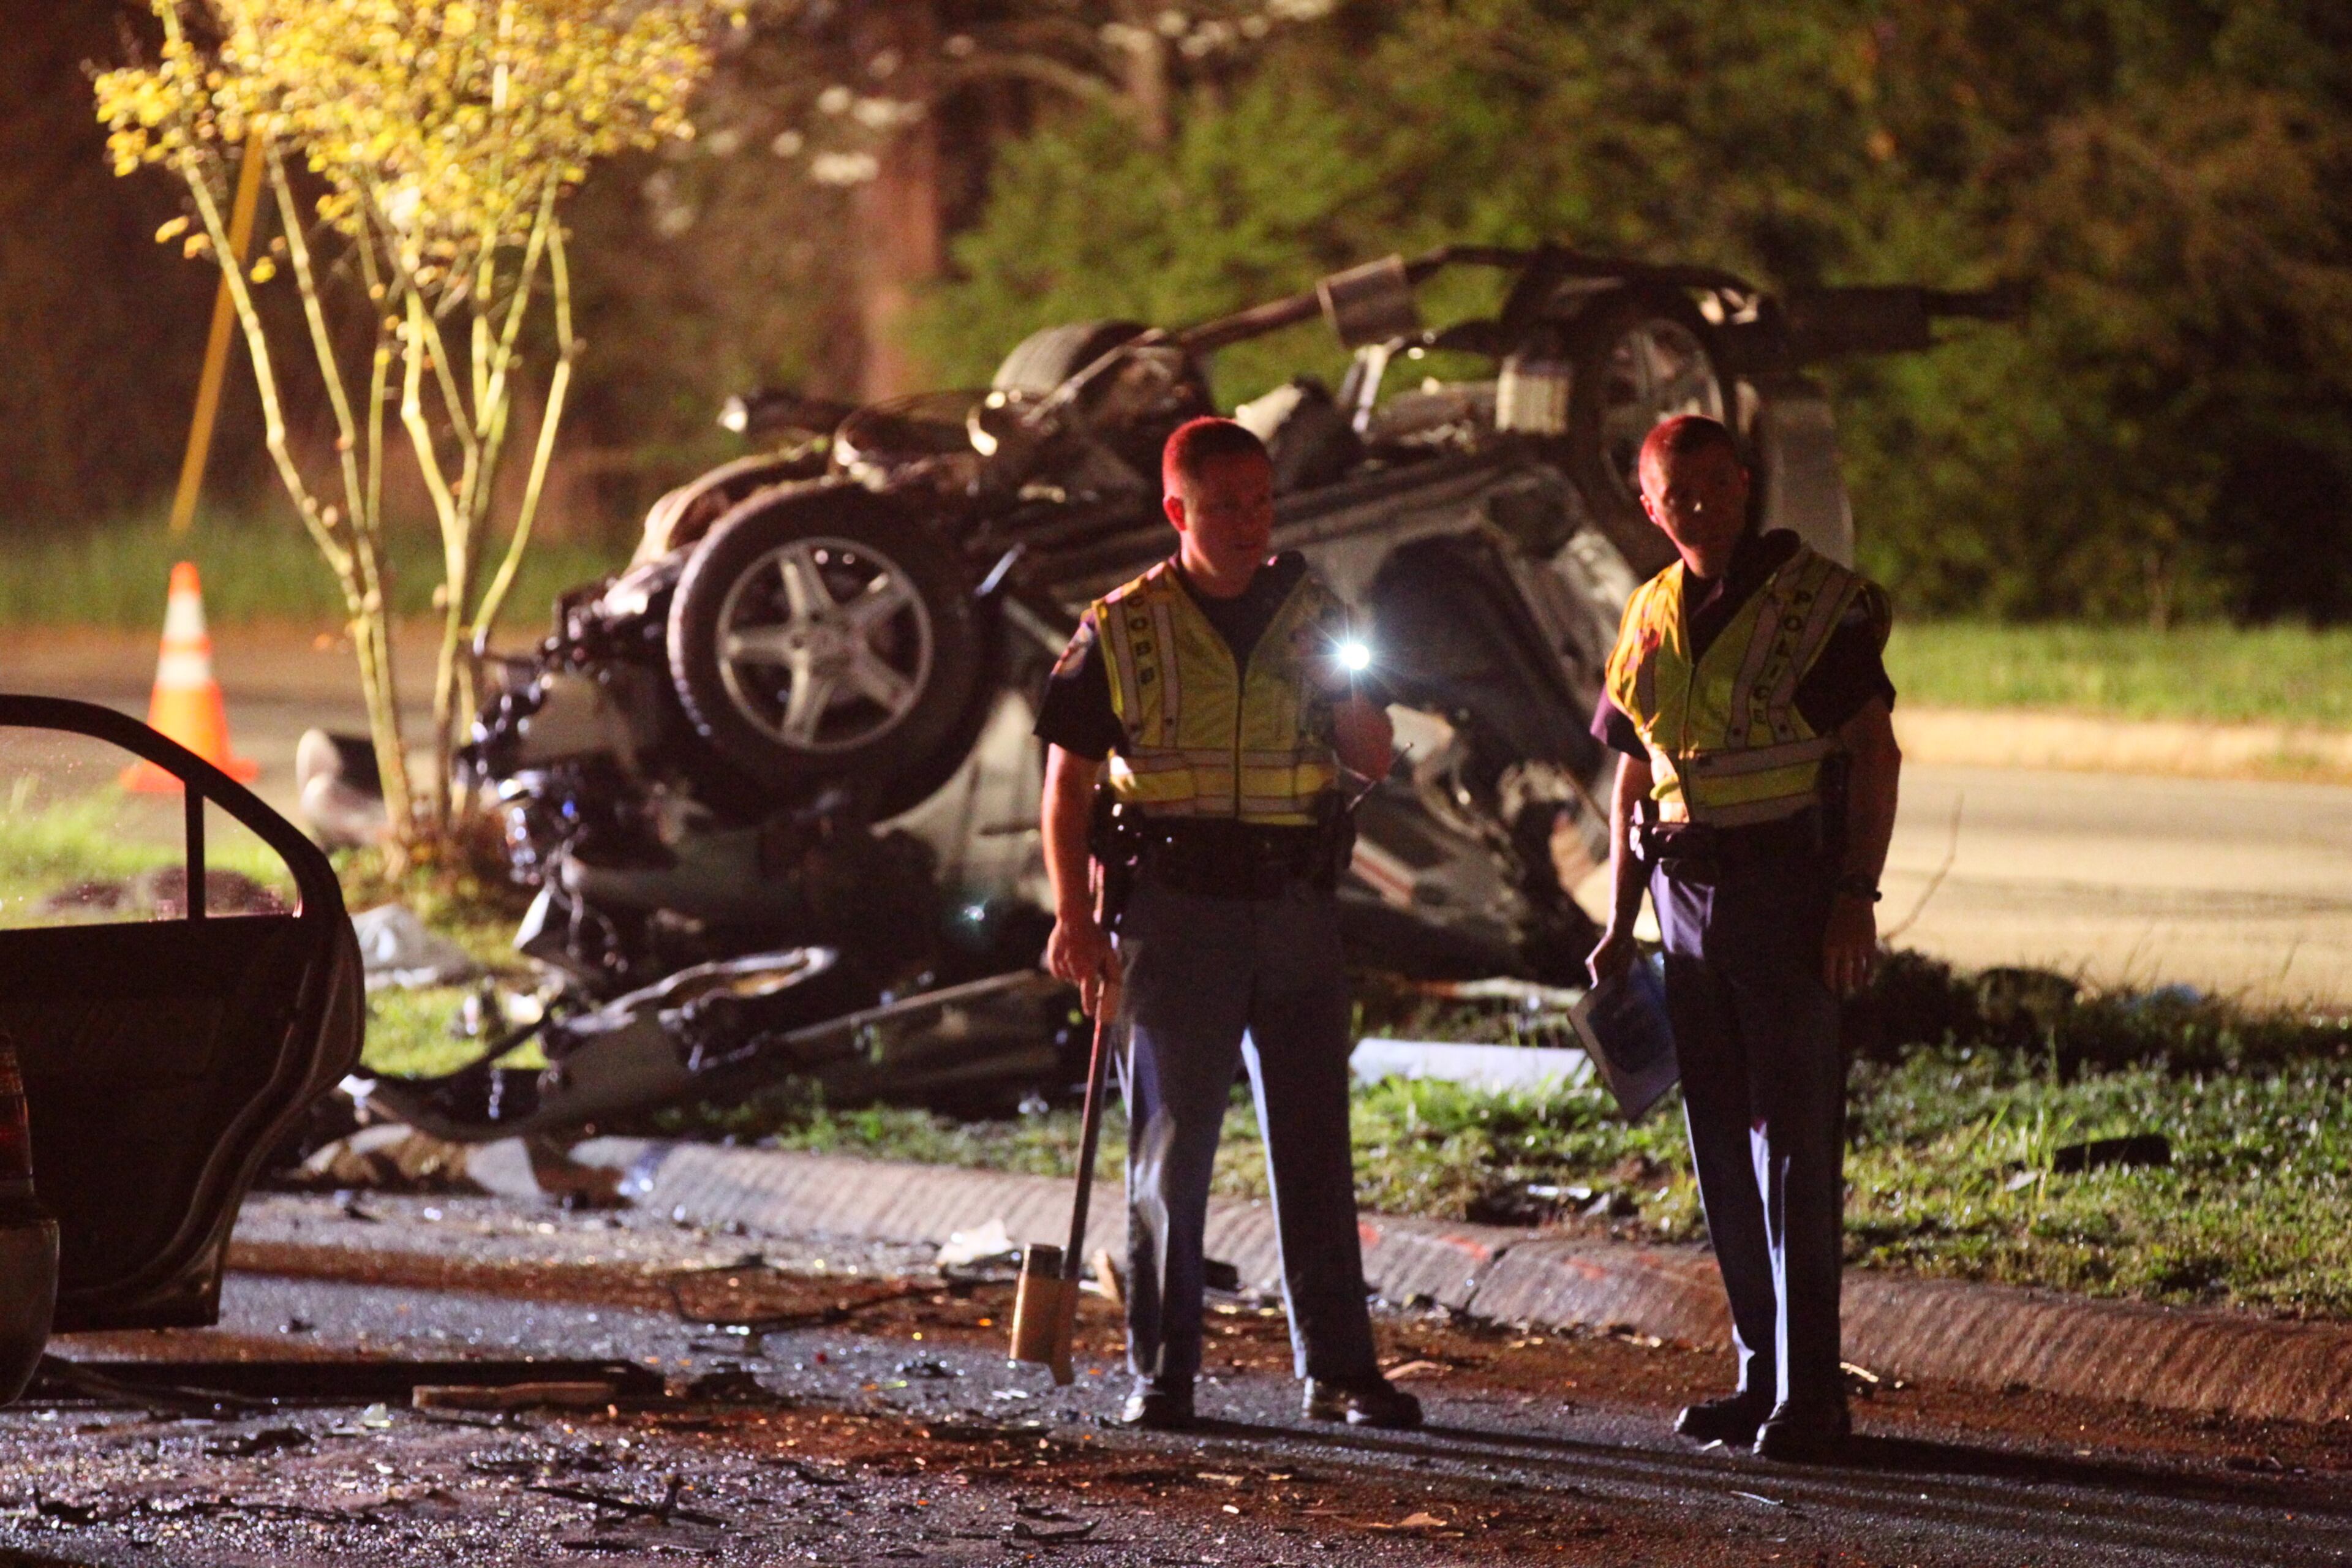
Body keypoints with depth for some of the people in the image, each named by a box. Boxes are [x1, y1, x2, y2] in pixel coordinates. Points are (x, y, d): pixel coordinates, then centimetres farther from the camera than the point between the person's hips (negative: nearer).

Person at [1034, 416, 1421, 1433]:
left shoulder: (1310, 616, 9)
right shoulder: (1124, 632, 1)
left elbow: (1376, 761, 11)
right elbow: (1068, 782, 2)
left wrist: (1341, 684, -9)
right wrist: (1075, 918, -6)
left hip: (1296, 906, 3)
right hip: (1178, 907, -3)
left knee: (1315, 1144, 3)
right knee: (1171, 1147, 0)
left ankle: (1338, 1369, 7)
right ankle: (1162, 1374, 6)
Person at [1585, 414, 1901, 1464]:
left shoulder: (1816, 600, -6)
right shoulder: (1650, 620, 13)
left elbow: (1876, 751, -7)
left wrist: (1857, 894, -15)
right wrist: (1620, 922, 14)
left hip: (1788, 889, -6)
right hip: (1687, 893, 6)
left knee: (1794, 1141, -8)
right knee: (1722, 1144, 8)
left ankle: (1809, 1395, -8)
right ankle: (1762, 1376, 15)